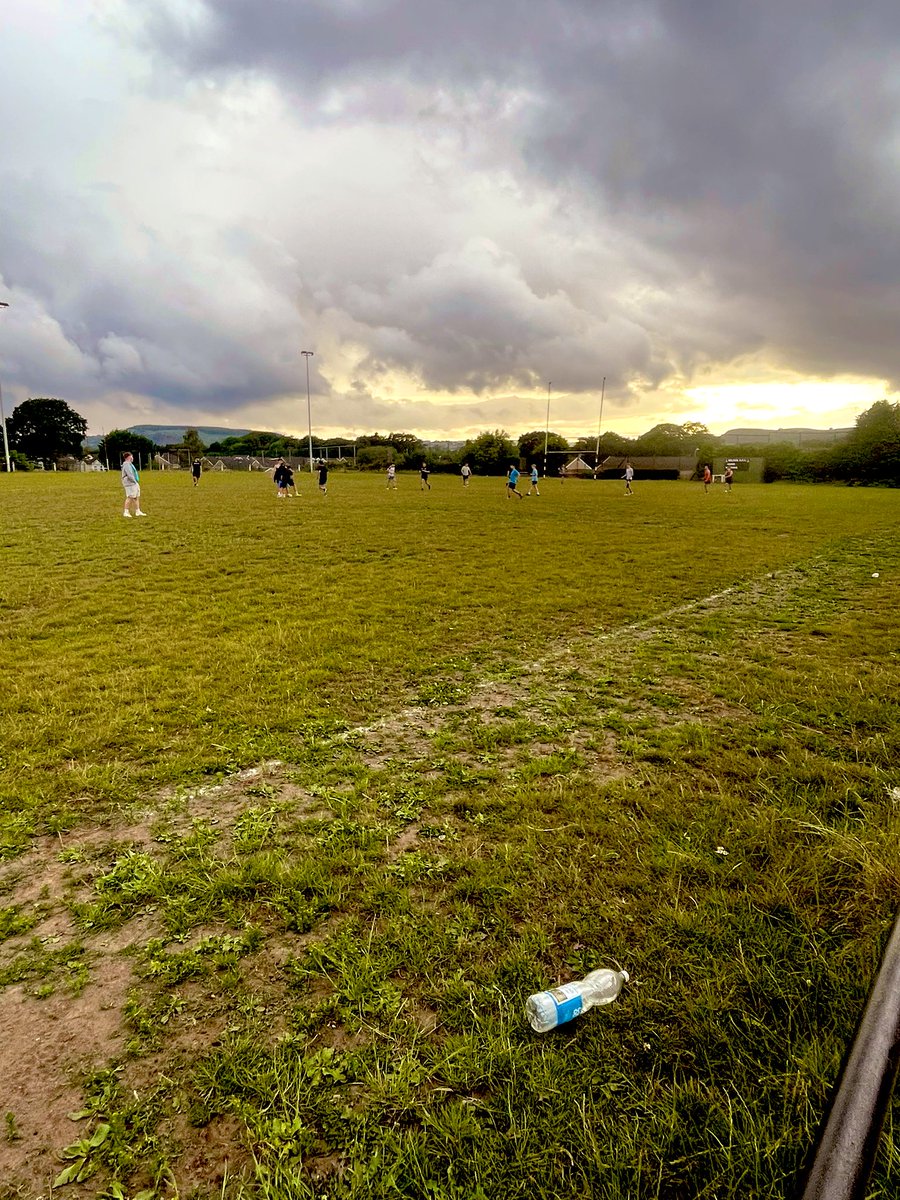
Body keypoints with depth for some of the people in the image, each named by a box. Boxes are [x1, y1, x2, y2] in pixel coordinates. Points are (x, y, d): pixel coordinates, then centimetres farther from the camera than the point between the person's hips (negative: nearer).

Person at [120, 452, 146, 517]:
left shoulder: (130, 464, 20)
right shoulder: (126, 464, -13)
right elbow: (129, 475, -21)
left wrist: (136, 482, 14)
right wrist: (135, 482, -14)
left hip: (134, 483, 10)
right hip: (130, 483, -10)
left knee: (137, 497, 9)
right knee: (130, 497, -9)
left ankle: (138, 511, 12)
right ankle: (126, 512, -4)